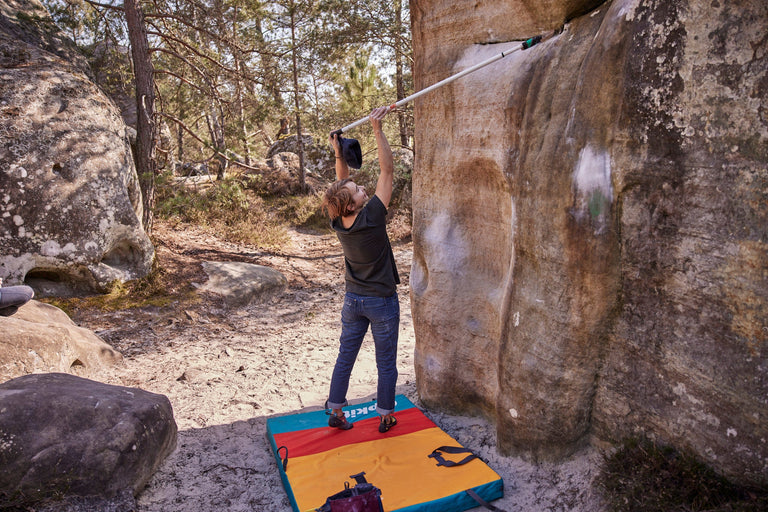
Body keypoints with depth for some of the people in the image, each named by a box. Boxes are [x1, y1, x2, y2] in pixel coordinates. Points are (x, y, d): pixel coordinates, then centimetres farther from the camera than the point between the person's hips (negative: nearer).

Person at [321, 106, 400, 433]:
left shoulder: (339, 223, -8)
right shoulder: (371, 217, -24)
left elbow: (342, 183, 9)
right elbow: (387, 171, -20)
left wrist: (338, 153, 4)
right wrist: (377, 130, -19)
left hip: (353, 299, 6)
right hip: (382, 302, -5)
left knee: (345, 357, 15)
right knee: (386, 363, 9)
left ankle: (335, 412, 25)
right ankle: (385, 417, 21)